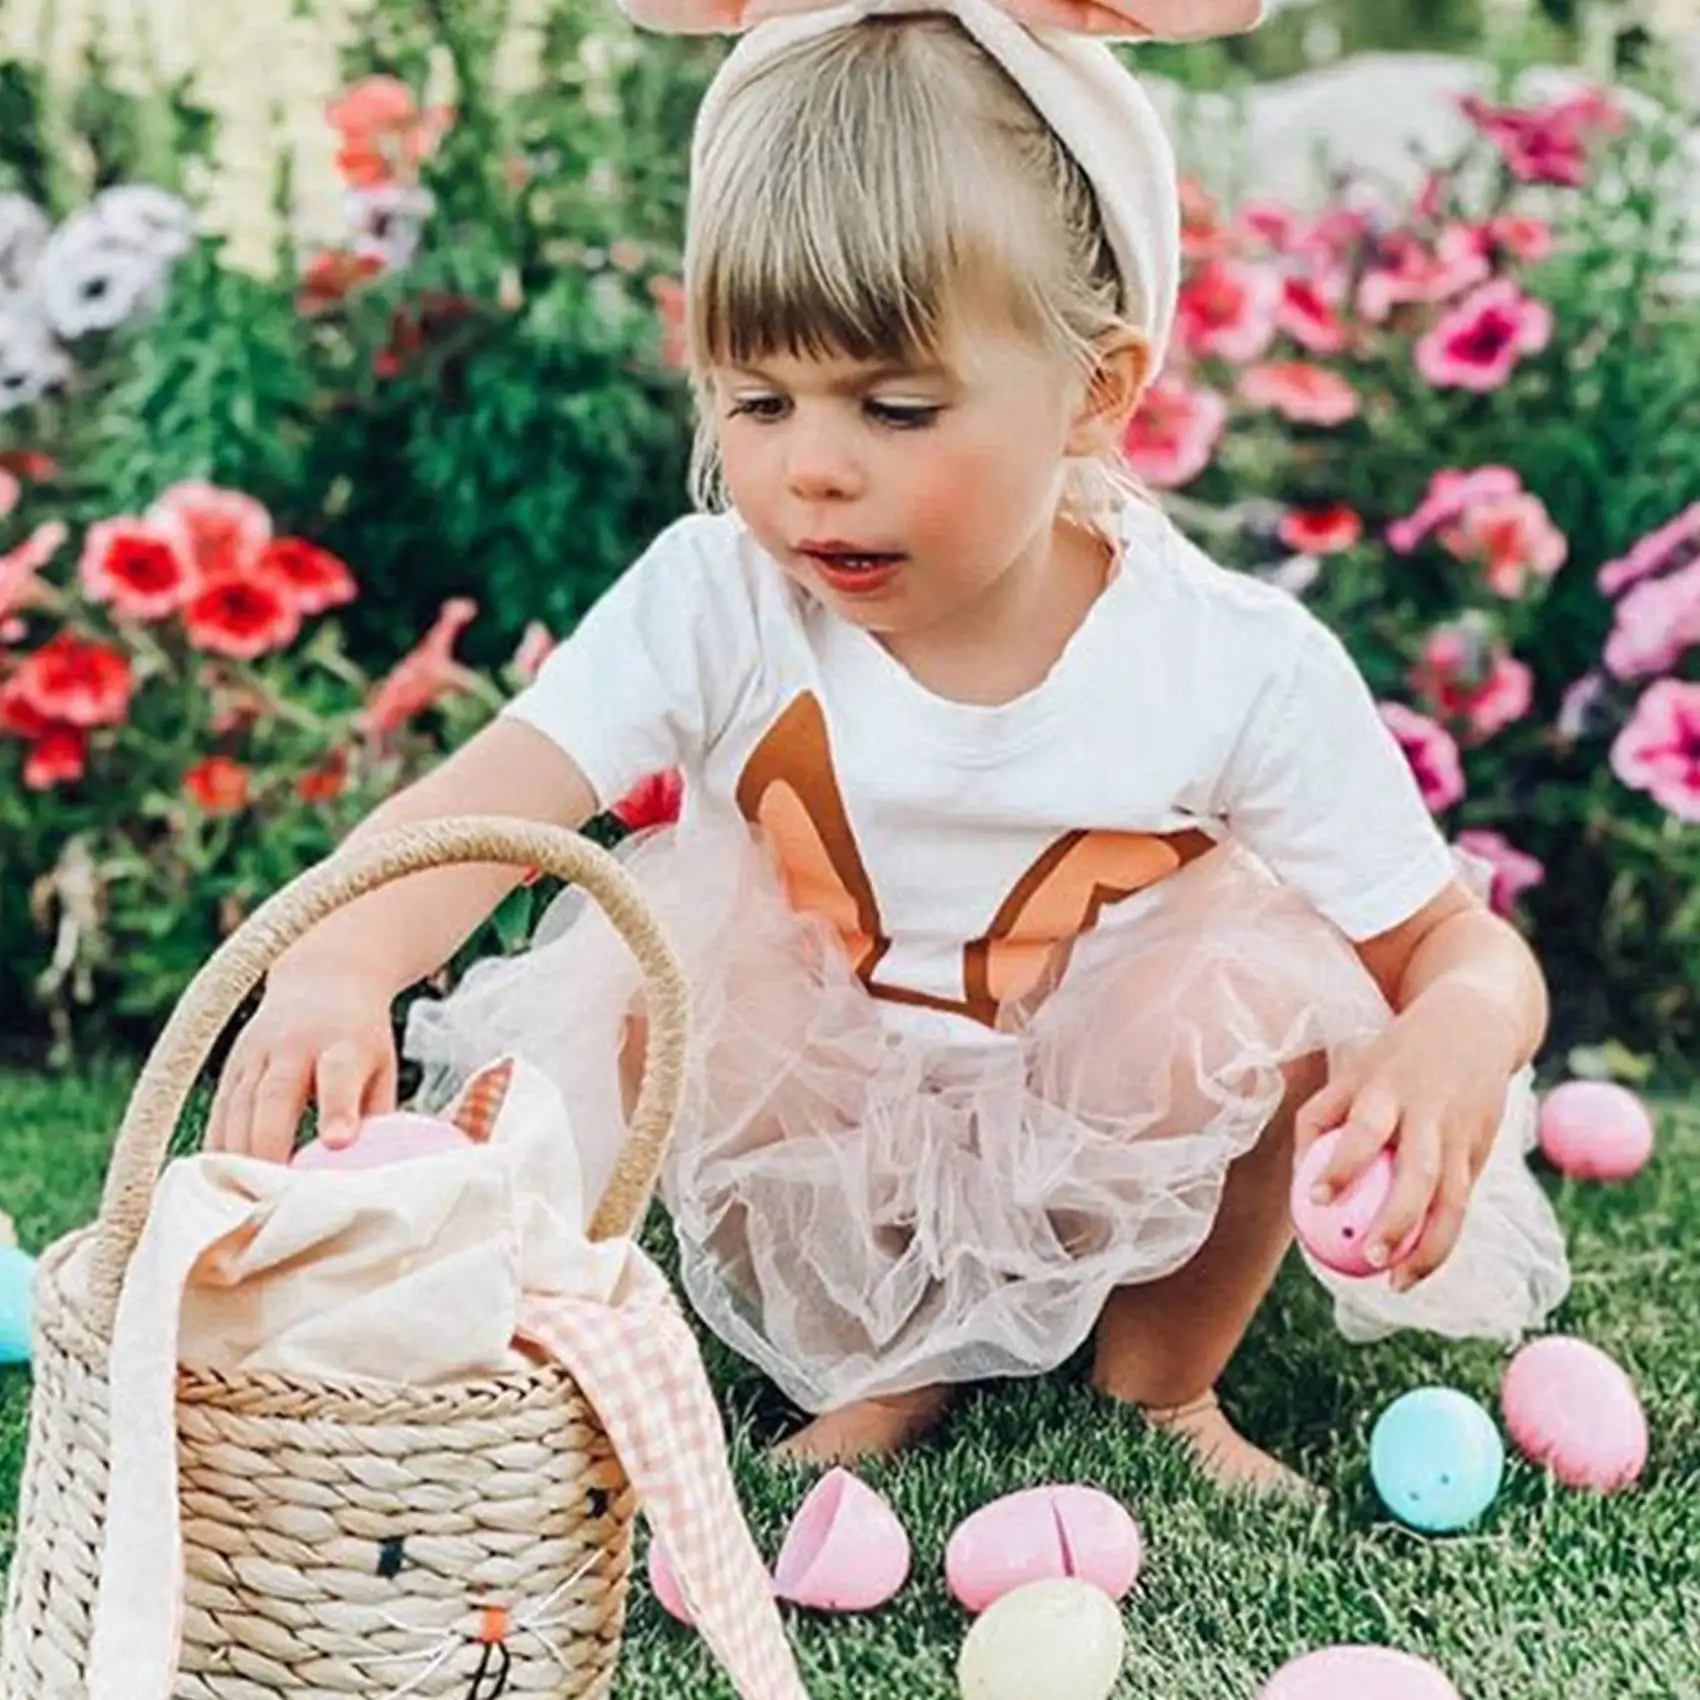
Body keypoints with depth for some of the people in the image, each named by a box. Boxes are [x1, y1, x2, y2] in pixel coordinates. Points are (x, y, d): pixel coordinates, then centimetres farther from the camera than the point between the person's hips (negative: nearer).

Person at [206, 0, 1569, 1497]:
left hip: (1117, 1187, -1)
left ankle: (1163, 1375, 0)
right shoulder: (716, 605, -18)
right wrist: (337, 966, -52)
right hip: (839, 1180, 1)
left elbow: (1462, 945, -14)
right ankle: (885, 1366, 0)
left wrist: (1458, 1041, -39)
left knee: (1263, 948, -28)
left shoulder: (1241, 671, -20)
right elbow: (479, 806, -30)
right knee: (649, 958, -24)